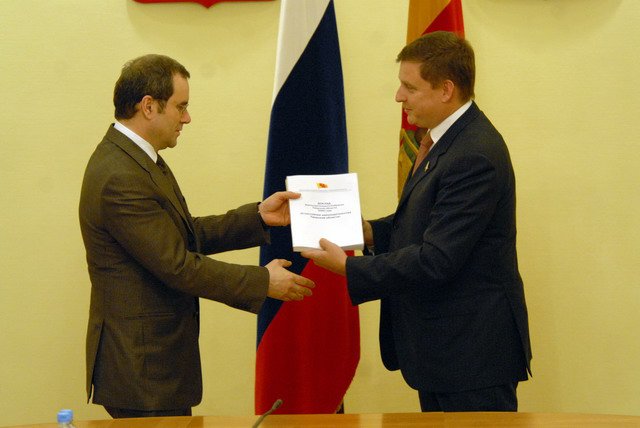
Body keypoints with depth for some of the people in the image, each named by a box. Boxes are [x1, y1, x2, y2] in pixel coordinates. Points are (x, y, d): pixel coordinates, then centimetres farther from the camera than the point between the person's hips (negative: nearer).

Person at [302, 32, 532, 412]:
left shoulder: (475, 156, -24)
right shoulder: (452, 139, 9)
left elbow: (436, 260, -27)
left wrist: (347, 267, -19)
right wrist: (370, 231, 1)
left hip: (472, 351, -10)